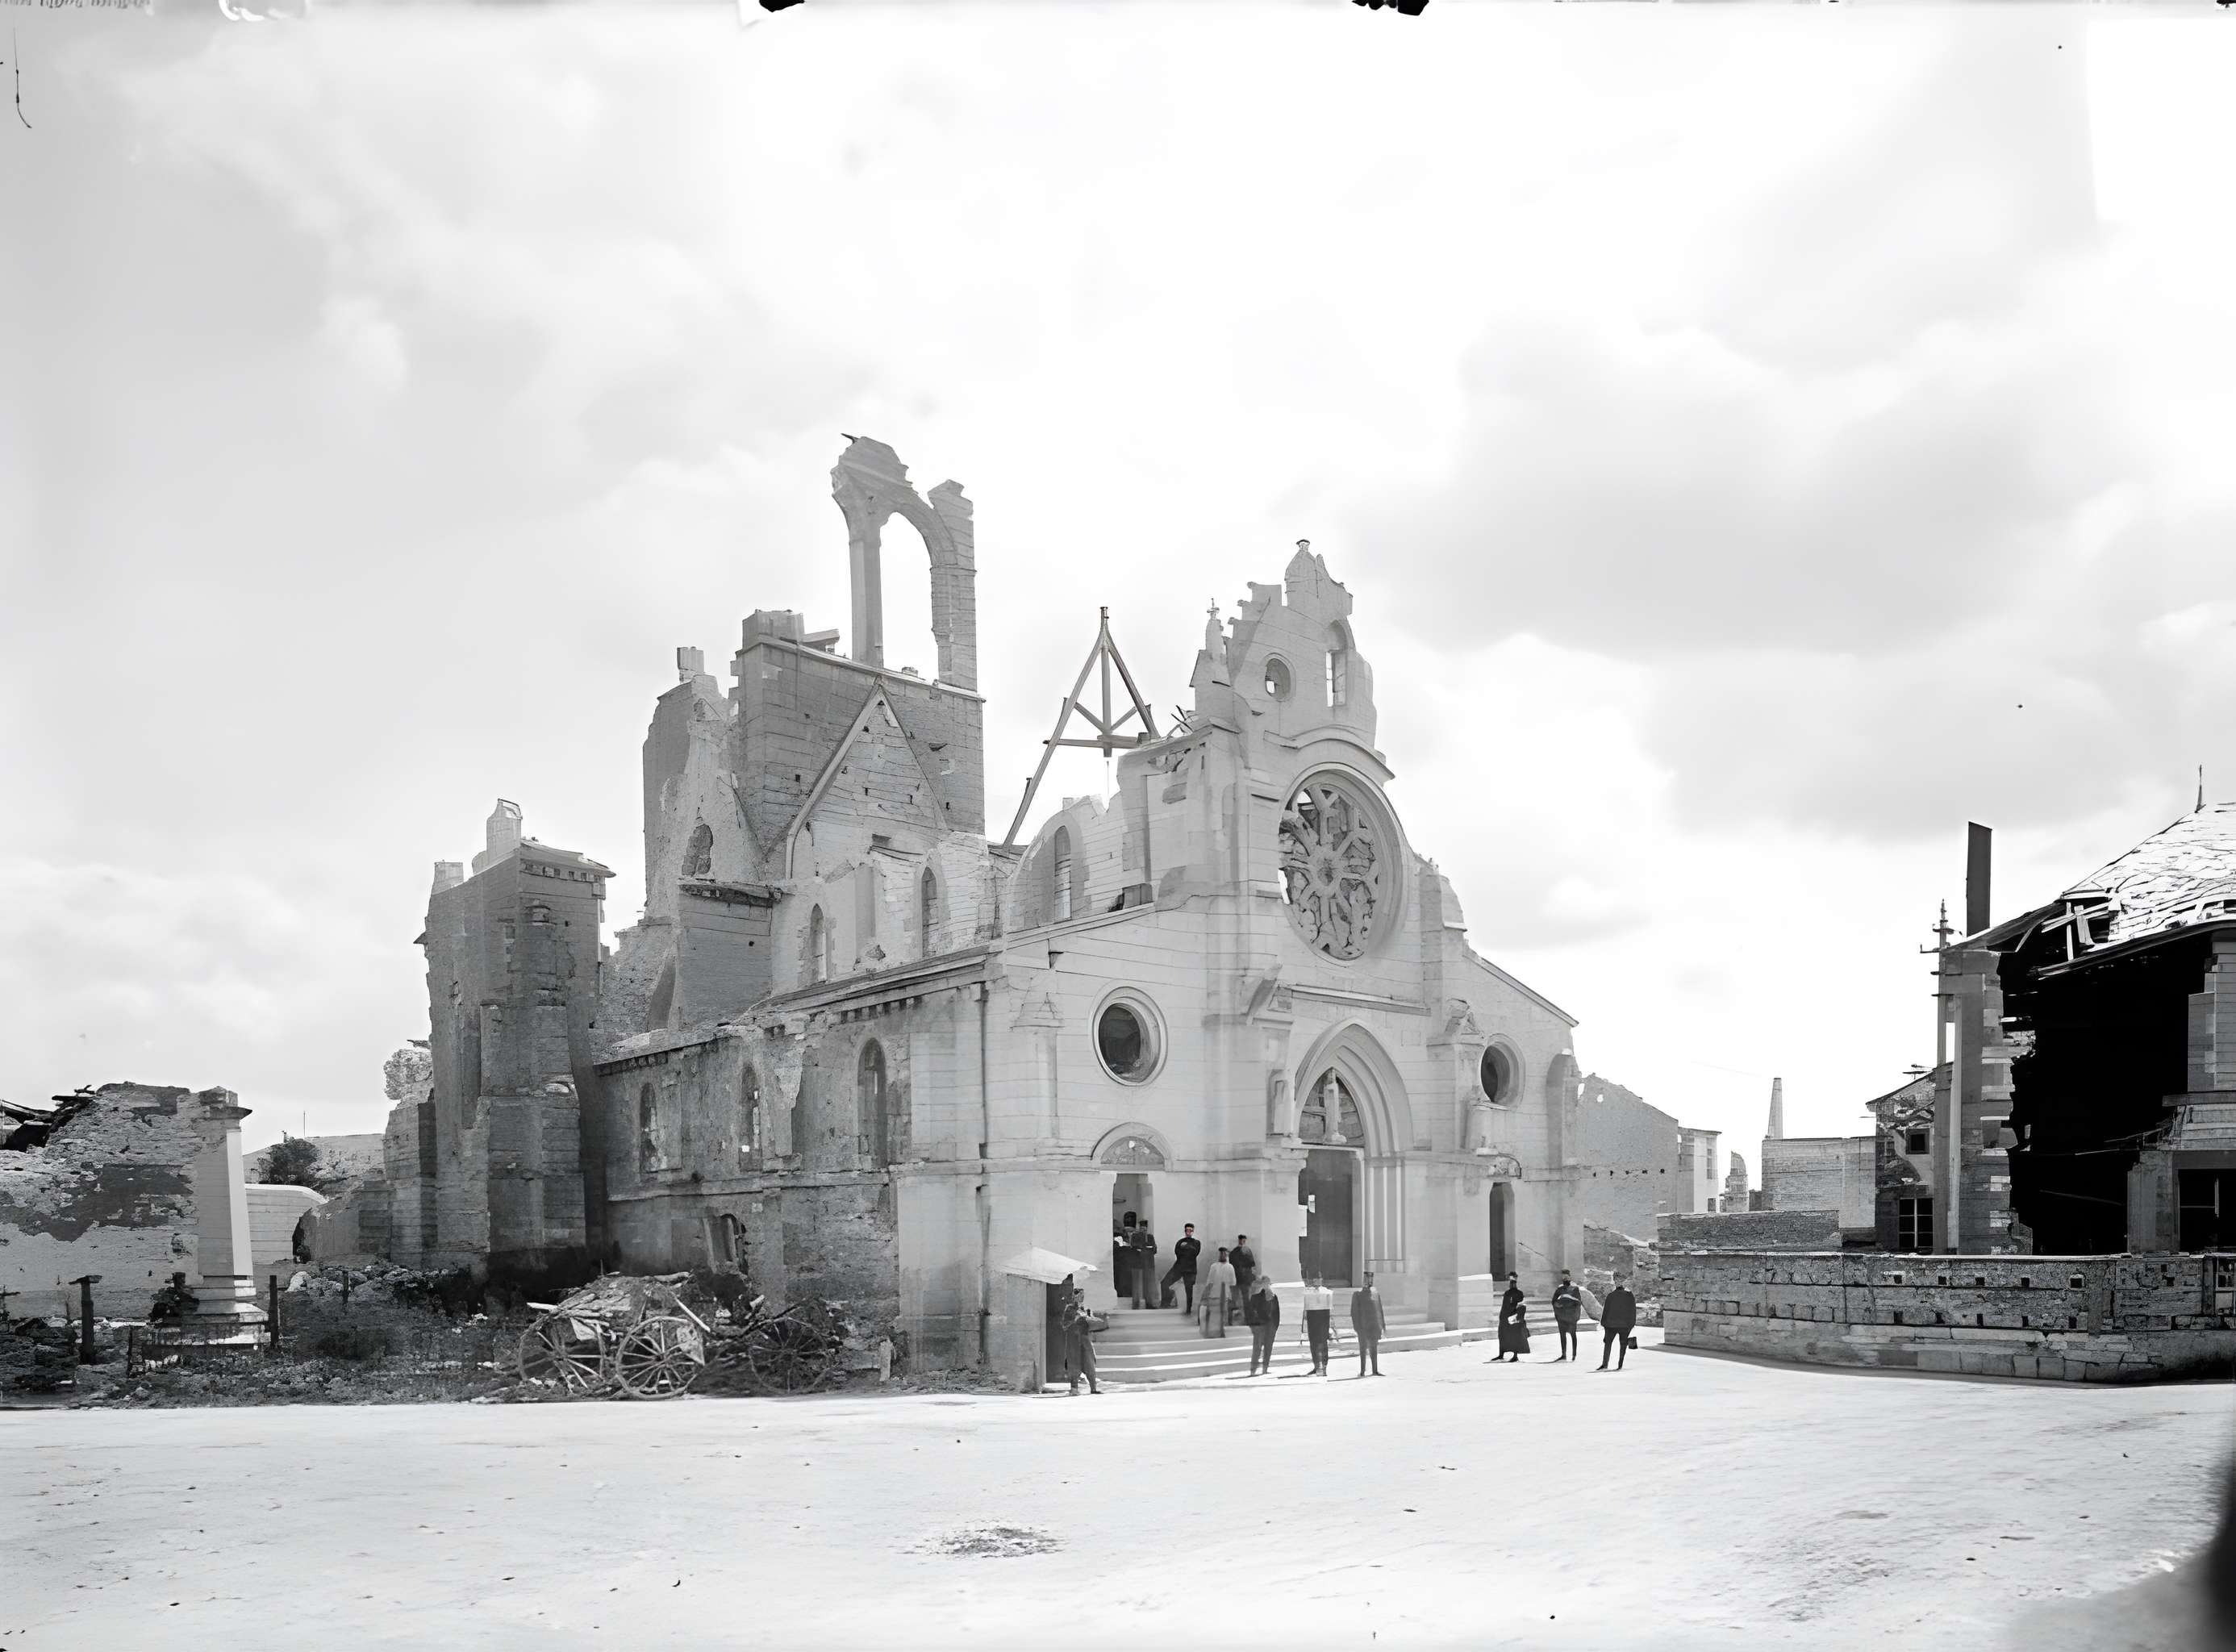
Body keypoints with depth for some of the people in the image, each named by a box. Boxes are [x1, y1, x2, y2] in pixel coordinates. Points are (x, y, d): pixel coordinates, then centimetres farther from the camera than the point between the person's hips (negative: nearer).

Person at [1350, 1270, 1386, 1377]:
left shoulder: (1376, 1292, 11)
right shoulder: (1357, 1294, -4)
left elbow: (1379, 1310, 15)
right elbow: (1354, 1312, -6)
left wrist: (1382, 1325, 10)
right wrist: (1356, 1327, -12)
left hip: (1374, 1325, 4)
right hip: (1363, 1326, -4)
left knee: (1374, 1348, 8)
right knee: (1363, 1347, 2)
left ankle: (1375, 1370, 13)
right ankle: (1362, 1371, 7)